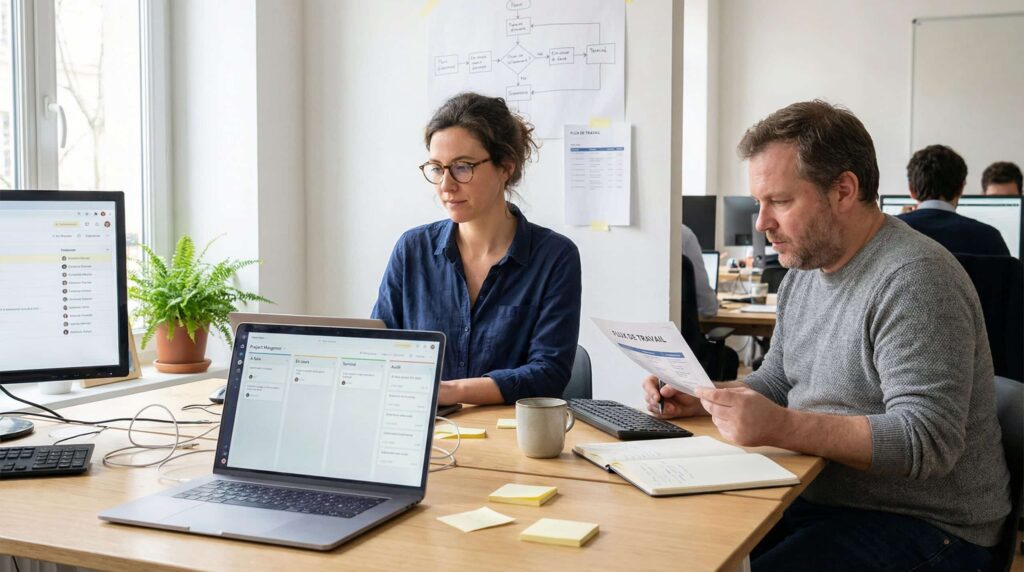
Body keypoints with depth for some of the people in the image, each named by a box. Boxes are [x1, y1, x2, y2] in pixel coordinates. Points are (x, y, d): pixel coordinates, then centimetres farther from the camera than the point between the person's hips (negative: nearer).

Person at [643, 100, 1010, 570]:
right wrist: (695, 400, 1)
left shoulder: (914, 281, -20)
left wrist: (780, 427, -34)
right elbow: (776, 381, 20)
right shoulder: (804, 271, 10)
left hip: (925, 527, -8)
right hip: (818, 502, 8)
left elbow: (928, 440, -26)